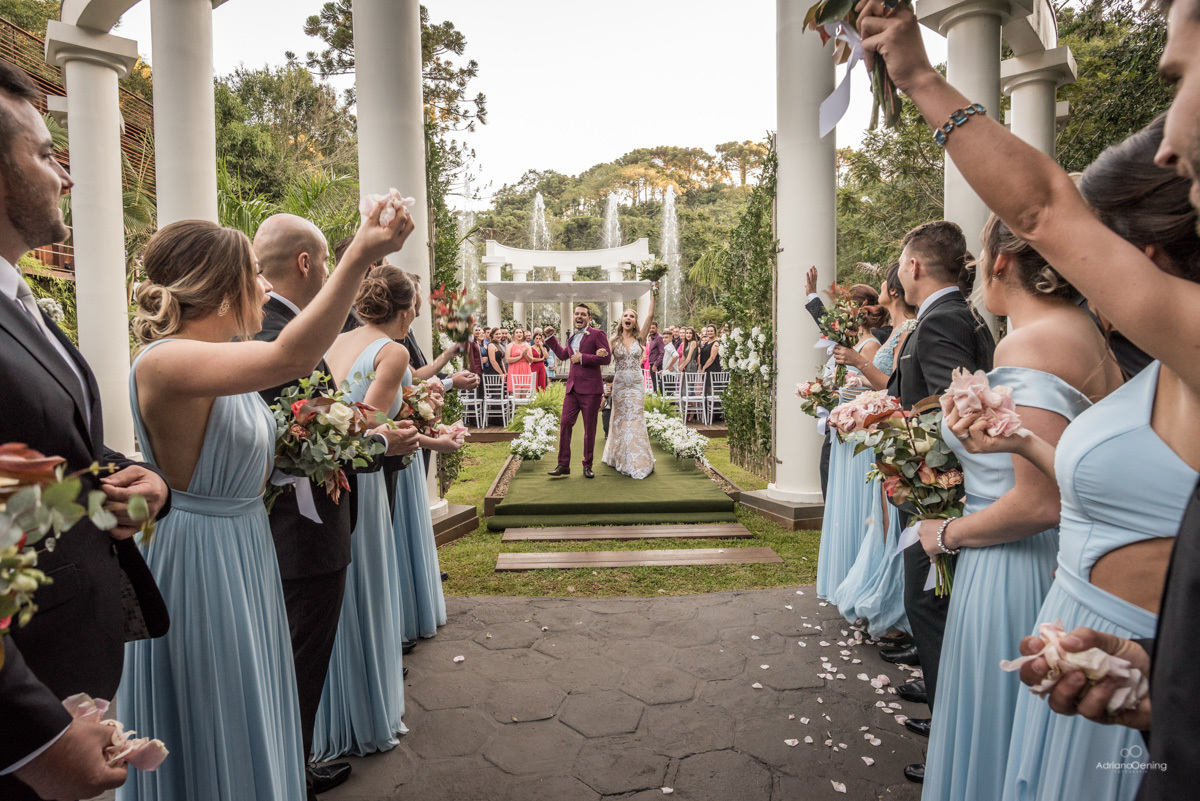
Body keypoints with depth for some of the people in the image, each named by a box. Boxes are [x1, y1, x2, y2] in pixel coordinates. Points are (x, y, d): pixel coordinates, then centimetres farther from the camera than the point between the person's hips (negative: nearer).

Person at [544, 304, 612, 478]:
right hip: (572, 388, 6)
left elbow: (606, 358, -13)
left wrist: (582, 358, -14)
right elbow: (563, 355, 34)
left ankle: (587, 466, 16)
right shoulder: (572, 337, 17)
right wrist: (551, 338, 27)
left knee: (589, 428, 4)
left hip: (590, 389, -6)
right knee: (565, 424, 0)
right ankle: (563, 465, 8)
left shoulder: (597, 334, -4)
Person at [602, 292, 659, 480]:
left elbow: (651, 315, -7)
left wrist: (652, 294, -10)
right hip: (619, 384, 1)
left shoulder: (639, 338, 1)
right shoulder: (615, 341, 4)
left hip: (637, 384, -1)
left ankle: (637, 462, 7)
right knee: (620, 420, 7)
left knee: (635, 420, -2)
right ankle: (621, 458, 20)